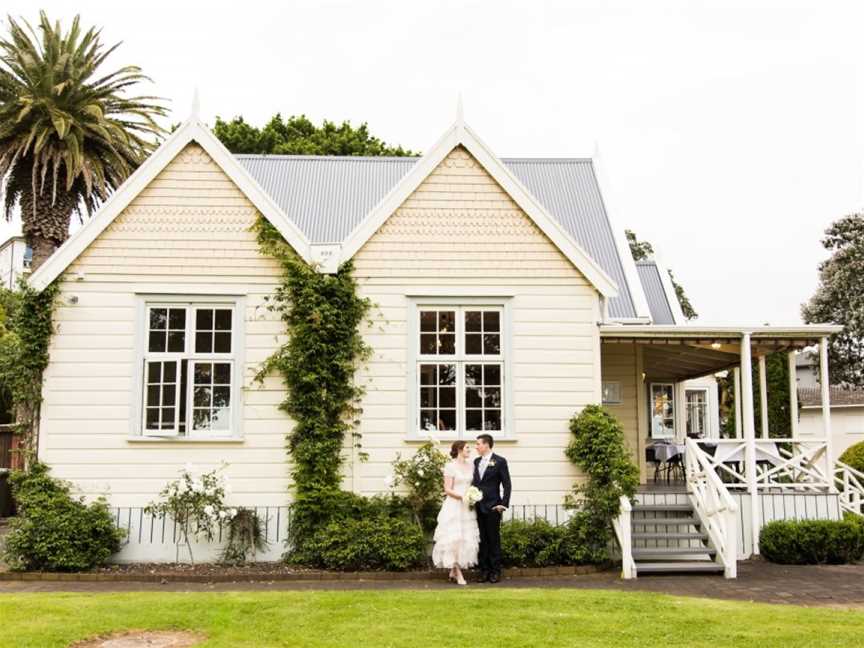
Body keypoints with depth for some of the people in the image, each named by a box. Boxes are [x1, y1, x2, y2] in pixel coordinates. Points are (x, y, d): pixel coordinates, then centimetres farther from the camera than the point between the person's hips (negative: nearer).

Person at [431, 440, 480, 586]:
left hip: (467, 508, 7)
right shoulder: (450, 467, -8)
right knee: (455, 538, -7)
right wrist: (462, 497, -22)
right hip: (454, 506, -6)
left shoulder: (471, 465, 11)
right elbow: (447, 489, -10)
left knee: (467, 538, 6)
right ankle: (459, 574, -4)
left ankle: (453, 571, 15)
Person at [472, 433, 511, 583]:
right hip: (478, 507, 5)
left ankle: (495, 571, 9)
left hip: (492, 506, -5)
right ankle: (484, 570, 12)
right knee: (481, 540, 6)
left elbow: (506, 484, -5)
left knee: (494, 539, 2)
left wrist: (504, 504, -11)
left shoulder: (500, 461, -4)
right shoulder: (476, 461, 13)